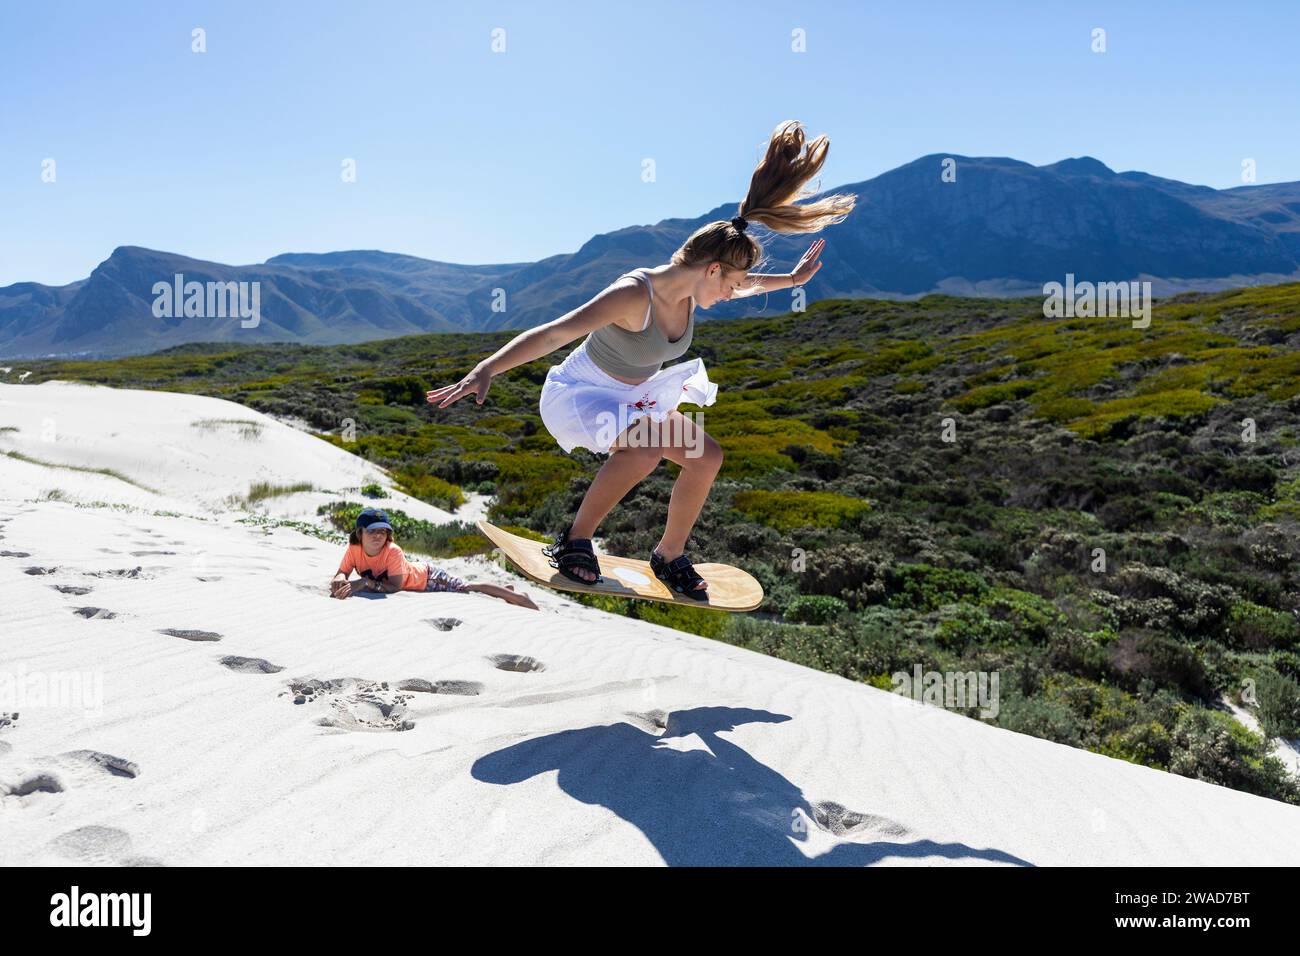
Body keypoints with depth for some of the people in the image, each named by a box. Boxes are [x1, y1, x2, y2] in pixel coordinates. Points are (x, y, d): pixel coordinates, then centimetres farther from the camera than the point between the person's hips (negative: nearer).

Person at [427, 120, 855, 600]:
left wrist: (792, 280, 24)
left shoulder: (692, 287, -9)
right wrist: (485, 371, -48)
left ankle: (670, 555, 17)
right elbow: (553, 333, -40)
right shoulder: (633, 294, -34)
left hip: (634, 397, 8)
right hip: (580, 393, -8)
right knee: (644, 451, -34)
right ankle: (575, 540, -14)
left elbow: (746, 285, 16)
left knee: (706, 456, -1)